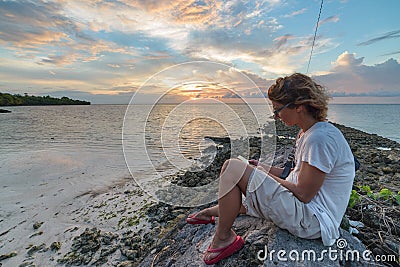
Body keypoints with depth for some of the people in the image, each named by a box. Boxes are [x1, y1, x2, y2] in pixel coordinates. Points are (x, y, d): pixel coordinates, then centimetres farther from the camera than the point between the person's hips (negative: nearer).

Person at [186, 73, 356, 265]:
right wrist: (264, 169, 6)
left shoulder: (321, 138, -22)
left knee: (233, 168, -19)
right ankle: (211, 212, 44)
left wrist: (265, 175, -8)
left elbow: (304, 194, -20)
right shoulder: (307, 133, 9)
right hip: (305, 208, 10)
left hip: (311, 220, -10)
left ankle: (223, 237, -3)